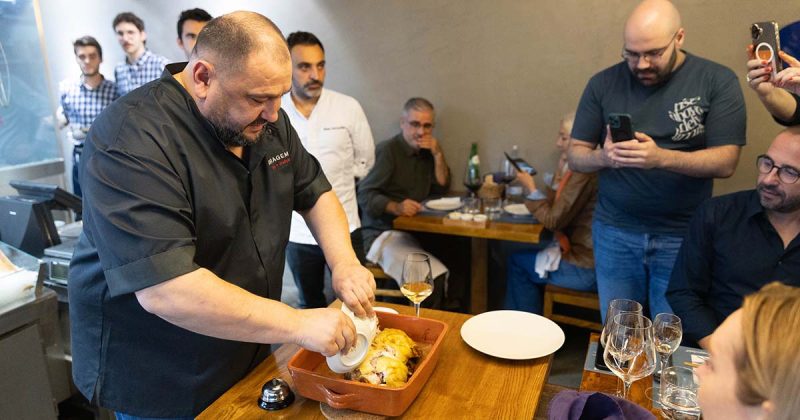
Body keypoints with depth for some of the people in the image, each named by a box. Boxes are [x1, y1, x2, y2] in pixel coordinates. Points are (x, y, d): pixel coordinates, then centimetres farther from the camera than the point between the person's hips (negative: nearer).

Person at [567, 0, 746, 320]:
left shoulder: (717, 81, -4)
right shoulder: (603, 83, 0)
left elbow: (725, 162, -10)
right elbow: (575, 156, 1)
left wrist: (662, 157, -27)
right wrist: (603, 157, -21)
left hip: (683, 236, -1)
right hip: (614, 232, 2)